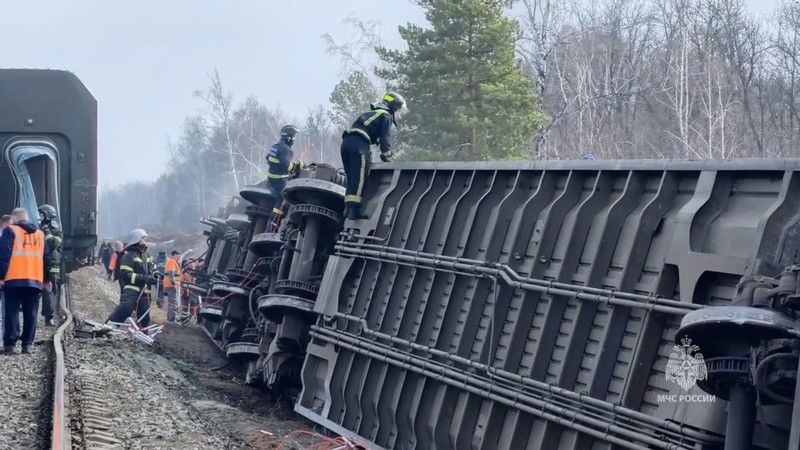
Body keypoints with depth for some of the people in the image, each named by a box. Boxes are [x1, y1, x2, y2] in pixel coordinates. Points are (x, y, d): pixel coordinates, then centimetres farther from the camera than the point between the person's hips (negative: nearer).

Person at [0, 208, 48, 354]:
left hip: (14, 280, -4)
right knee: (30, 314, 7)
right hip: (35, 280, 4)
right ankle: (27, 344, 3)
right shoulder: (40, 234, 17)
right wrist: (47, 280, 24)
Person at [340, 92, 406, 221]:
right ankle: (354, 210, -19)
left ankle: (348, 207, 7)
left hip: (347, 141, 9)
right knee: (358, 177, -12)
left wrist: (367, 156, 32)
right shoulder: (386, 116, 8)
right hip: (358, 144, -9)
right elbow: (385, 138, -2)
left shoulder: (372, 114, 34)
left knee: (352, 177, 11)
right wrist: (387, 156, 3)